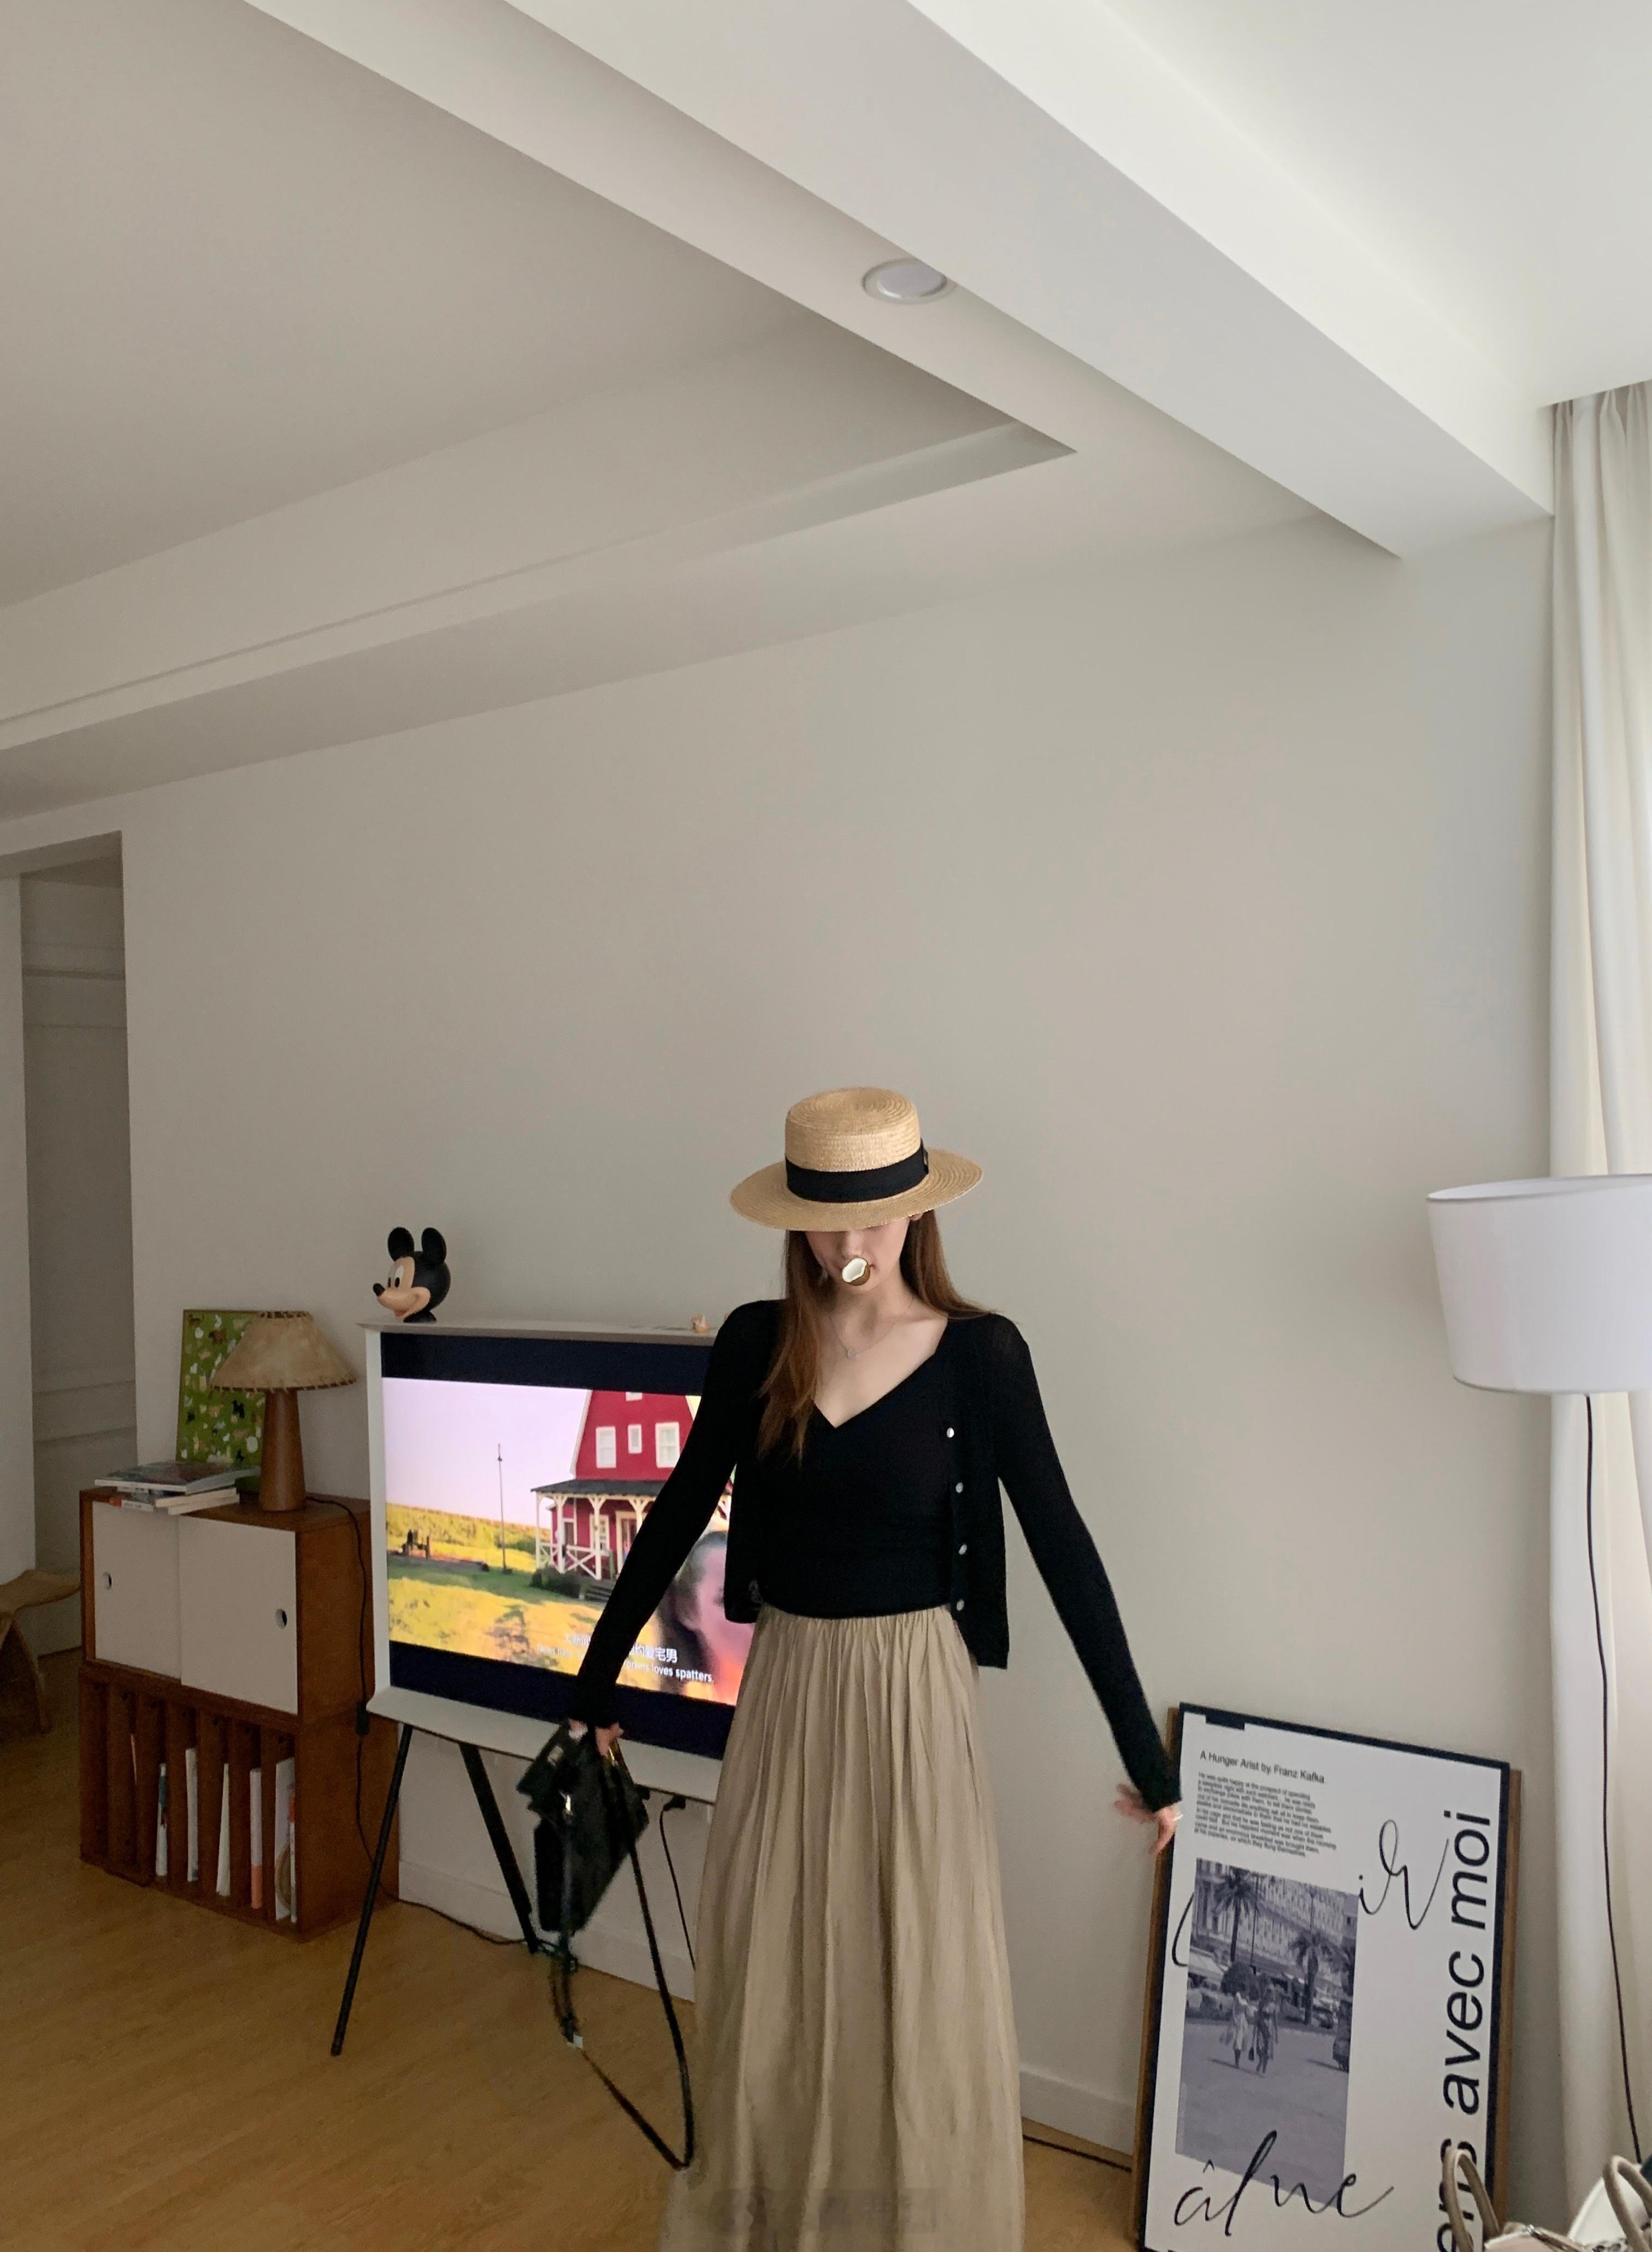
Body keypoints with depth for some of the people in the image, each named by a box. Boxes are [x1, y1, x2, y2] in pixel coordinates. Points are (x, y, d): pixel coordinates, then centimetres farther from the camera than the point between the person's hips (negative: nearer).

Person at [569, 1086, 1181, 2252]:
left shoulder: (981, 1354, -12)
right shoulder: (755, 1344, -3)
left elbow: (1064, 1546, -10)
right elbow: (680, 1514, 6)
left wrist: (1144, 1750, -9)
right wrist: (599, 1676, 12)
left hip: (912, 1695, -3)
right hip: (785, 1690, 3)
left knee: (921, 1990, 8)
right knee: (768, 1984, 15)